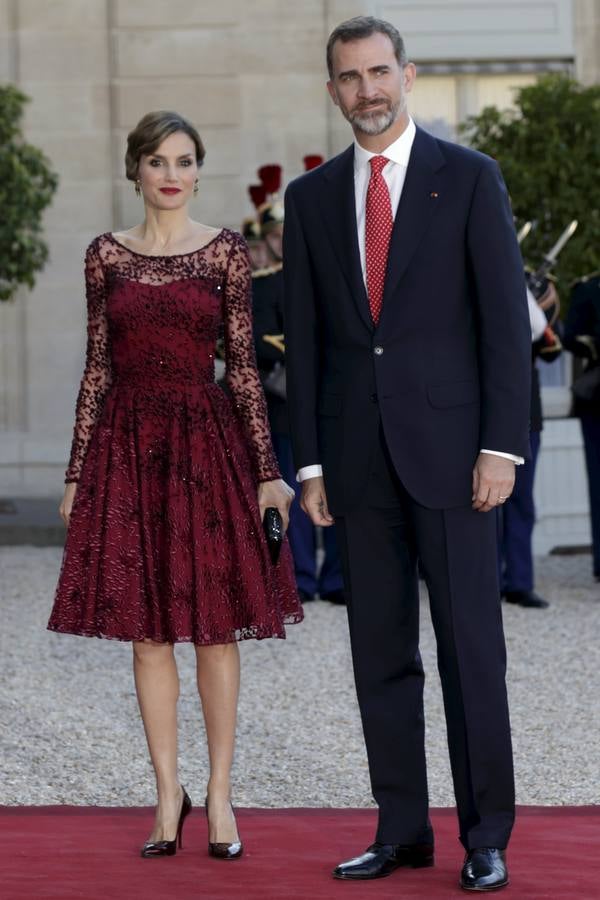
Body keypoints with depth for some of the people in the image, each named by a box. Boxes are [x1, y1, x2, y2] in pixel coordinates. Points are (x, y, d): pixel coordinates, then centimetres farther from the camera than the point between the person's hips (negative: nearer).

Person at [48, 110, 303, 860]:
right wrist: (78, 470, 5)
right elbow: (97, 367, 7)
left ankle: (220, 793, 10)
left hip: (207, 440, -1)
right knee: (148, 631, 4)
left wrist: (268, 469, -5)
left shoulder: (225, 252, 2)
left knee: (215, 625, 1)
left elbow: (244, 365, 0)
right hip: (129, 444, 2)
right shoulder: (107, 255, 6)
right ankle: (168, 794, 13)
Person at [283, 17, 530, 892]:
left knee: (471, 645, -2)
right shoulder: (312, 197, 10)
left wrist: (501, 446, -10)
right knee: (380, 649, 6)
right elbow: (305, 338, 10)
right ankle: (401, 828, 13)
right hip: (357, 451, 4)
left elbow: (505, 317, -4)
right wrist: (310, 463, 5)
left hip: (448, 442, -4)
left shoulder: (468, 177, 0)